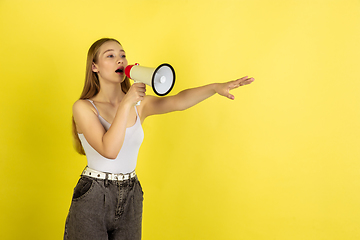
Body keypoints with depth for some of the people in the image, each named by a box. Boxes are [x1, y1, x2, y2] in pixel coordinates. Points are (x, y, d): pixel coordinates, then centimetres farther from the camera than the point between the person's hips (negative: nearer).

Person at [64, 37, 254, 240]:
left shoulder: (139, 104, 3)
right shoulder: (84, 107, -9)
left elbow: (178, 102, -12)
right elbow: (109, 150, -23)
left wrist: (215, 87, -27)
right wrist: (126, 104, -23)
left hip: (130, 200, 4)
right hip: (92, 199, -4)